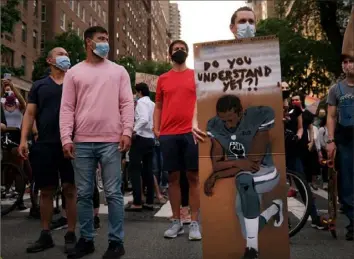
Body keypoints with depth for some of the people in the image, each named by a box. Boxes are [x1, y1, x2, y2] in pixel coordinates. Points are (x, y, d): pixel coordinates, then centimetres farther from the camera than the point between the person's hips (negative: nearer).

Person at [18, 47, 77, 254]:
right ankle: (46, 235, 19)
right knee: (46, 190, 8)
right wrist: (24, 139, -4)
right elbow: (30, 114, 8)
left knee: (70, 189, 1)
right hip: (45, 144, 2)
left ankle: (71, 235, 11)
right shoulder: (39, 85, 12)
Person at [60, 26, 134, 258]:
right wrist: (66, 138, -4)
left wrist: (127, 131, -8)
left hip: (111, 141, -1)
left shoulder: (119, 71, 11)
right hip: (81, 142, 2)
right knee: (84, 194, 8)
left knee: (113, 193, 0)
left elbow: (127, 104, 4)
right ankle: (86, 240, 21)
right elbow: (67, 108, 6)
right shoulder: (74, 73, 11)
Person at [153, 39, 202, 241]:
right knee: (173, 177, 6)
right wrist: (156, 129, 2)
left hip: (191, 133, -2)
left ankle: (195, 223, 9)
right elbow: (158, 106, 14)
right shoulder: (163, 79, 13)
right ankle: (177, 222, 16)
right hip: (168, 134, 2)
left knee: (193, 177, 1)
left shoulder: (196, 75, 8)